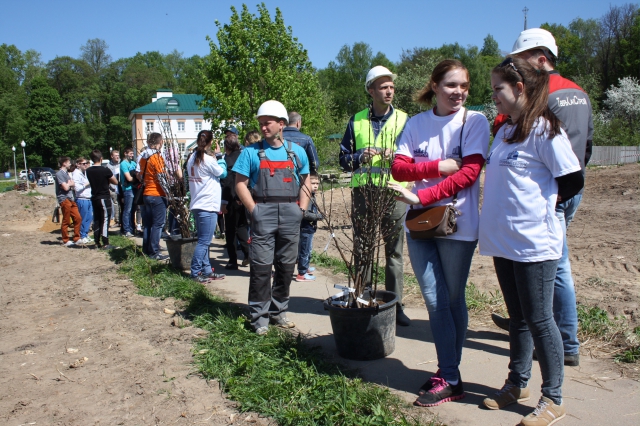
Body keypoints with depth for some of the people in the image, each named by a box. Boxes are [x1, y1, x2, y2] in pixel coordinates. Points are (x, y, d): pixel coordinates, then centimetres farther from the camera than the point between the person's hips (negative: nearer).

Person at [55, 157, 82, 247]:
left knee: (78, 218, 5)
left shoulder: (67, 173, 20)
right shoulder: (59, 174, -9)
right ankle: (65, 241, 6)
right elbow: (65, 187, -16)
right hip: (64, 199, -8)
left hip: (71, 199, 8)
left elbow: (73, 185, 20)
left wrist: (70, 184, -2)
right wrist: (70, 184, 5)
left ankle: (76, 238, 14)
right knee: (65, 221, -1)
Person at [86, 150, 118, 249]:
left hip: (94, 198, 6)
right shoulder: (105, 170, -15)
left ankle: (97, 242, 17)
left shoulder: (89, 171, 3)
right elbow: (115, 182, -6)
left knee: (97, 220, 13)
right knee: (105, 220, -2)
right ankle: (105, 244, -2)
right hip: (104, 198, -6)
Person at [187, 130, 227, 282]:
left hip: (197, 205, 9)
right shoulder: (208, 159, -13)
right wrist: (219, 155, 7)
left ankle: (207, 271, 19)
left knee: (203, 241, 13)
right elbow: (222, 172, -3)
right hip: (208, 206, -9)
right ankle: (195, 273, -1)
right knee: (204, 241, -4)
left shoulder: (193, 158, 10)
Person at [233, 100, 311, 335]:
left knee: (286, 266, 9)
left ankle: (279, 311, 23)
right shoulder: (251, 152, 3)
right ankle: (260, 316, 7)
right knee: (261, 267, -3)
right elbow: (240, 184, 2)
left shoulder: (296, 151, 9)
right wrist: (254, 210, -7)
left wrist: (301, 209, 2)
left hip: (290, 215, 3)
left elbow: (305, 182, 14)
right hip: (263, 213, -2)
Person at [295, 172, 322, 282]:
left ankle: (305, 268, 41)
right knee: (304, 250, -2)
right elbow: (305, 214, -29)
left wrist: (318, 215, 7)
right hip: (306, 228, -11)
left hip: (309, 228, 11)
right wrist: (318, 216, -23)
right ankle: (302, 274, 7)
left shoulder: (312, 196, 10)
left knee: (308, 249, 24)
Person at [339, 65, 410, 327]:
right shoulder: (356, 121, 12)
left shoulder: (403, 119, 9)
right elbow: (344, 159, 11)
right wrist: (361, 156, -9)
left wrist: (396, 155, -13)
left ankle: (396, 304, 11)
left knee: (394, 250, 1)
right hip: (363, 190, 1)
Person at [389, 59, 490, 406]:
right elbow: (399, 167, -1)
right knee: (434, 301, 6)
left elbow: (469, 172, -14)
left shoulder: (474, 121, -3)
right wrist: (439, 166, -17)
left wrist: (422, 196, -20)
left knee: (453, 300, 7)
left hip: (458, 224, -3)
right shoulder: (416, 123, 7)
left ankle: (450, 378, 18)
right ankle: (448, 375, 19)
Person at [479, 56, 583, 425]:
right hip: (503, 240, 8)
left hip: (534, 242, -8)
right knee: (518, 317, 18)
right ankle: (517, 384, 32)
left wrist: (538, 202, 0)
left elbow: (573, 181, -10)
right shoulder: (504, 132, 13)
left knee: (539, 319, 2)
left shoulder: (544, 129, -11)